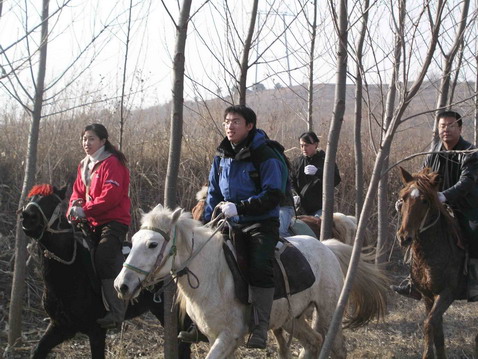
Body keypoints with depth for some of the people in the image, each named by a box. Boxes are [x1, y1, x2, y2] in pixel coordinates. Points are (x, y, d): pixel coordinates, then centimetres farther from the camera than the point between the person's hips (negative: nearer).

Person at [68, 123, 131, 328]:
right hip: (92, 223, 9)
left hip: (114, 221, -9)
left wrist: (85, 210, -22)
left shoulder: (111, 164, -10)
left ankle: (116, 312, -22)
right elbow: (78, 193, 17)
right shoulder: (84, 165, 17)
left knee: (104, 260, -22)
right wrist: (73, 211, -4)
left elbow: (110, 196, -20)